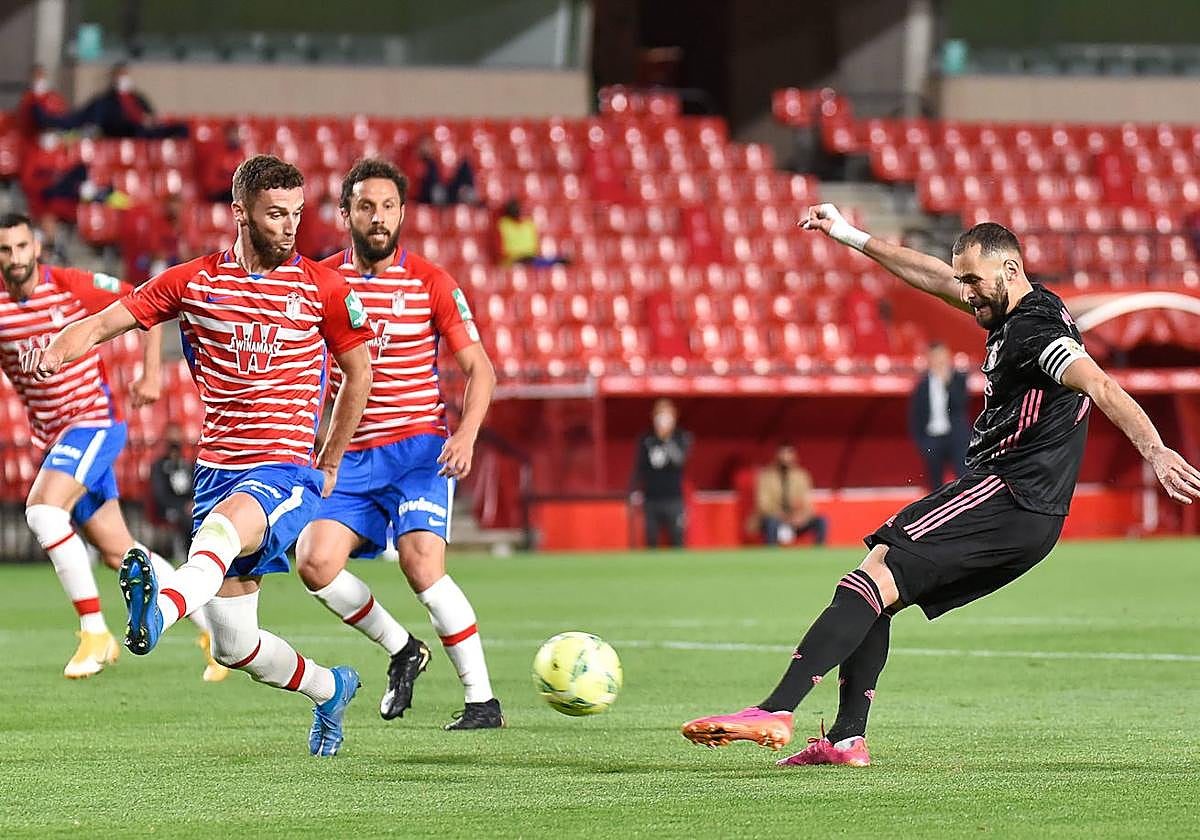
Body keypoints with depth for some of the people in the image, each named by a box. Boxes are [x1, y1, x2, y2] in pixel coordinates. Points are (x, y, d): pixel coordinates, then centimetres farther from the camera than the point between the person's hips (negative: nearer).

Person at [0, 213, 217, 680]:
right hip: (53, 438, 5)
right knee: (118, 554, 7)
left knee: (43, 509, -28)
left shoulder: (72, 286, -10)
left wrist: (151, 375, -5)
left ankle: (95, 631, -22)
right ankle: (211, 625, 23)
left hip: (94, 422, -5)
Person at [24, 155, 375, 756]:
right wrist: (54, 353, -19)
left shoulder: (322, 289, 1)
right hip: (218, 466, 4)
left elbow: (358, 373, 13)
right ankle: (329, 689, 35)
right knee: (235, 647, 6)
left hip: (285, 467, -4)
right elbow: (104, 323, 3)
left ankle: (159, 611, -69)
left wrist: (328, 466, 13)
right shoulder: (194, 282, 5)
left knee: (223, 525, -40)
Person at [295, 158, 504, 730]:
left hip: (419, 447, -4)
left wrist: (466, 435, -16)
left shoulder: (430, 283, -2)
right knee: (314, 560, -14)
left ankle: (483, 701, -14)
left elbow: (479, 369, 0)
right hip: (353, 455, 4)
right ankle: (401, 649, 11)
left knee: (421, 561, -22)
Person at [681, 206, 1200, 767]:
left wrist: (1155, 452, -42)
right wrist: (853, 238, 36)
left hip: (1007, 495, -10)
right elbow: (932, 278, 30)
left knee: (874, 579, -19)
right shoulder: (1013, 311, 17)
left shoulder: (1034, 332, -14)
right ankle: (847, 739, 5)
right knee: (875, 593, 12)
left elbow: (1102, 389, -28)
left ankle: (776, 711, -29)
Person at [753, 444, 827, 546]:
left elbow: (807, 505, 2)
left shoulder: (801, 476, 5)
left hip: (795, 522, 3)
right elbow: (763, 505, -9)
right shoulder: (766, 476, -3)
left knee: (820, 520, -23)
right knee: (770, 521, -39)